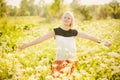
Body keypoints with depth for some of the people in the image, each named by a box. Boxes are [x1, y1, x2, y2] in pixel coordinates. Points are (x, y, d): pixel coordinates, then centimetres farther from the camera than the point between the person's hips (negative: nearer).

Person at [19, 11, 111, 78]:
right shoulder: (56, 31, 0)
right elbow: (42, 38, -6)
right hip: (60, 60, -1)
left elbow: (88, 36, 12)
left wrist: (101, 41, 13)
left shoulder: (74, 32, 7)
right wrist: (28, 44, -13)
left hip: (72, 60, 2)